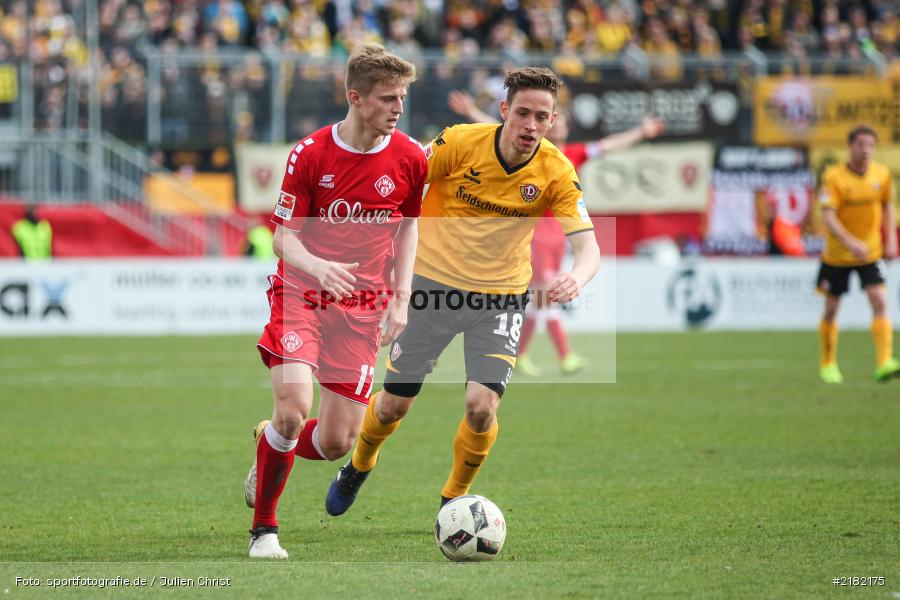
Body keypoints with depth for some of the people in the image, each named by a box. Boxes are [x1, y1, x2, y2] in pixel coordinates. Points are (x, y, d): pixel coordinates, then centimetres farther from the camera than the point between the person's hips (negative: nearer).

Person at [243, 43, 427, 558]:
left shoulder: (410, 158, -2)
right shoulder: (310, 154, -10)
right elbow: (285, 239, -7)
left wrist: (402, 298, 5)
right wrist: (318, 266, -29)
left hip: (363, 307, 3)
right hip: (302, 295, -3)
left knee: (335, 443, -2)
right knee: (295, 404, -23)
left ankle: (270, 445, 35)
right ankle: (264, 528, -3)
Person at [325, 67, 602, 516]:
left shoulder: (557, 173, -15)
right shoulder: (460, 143, -17)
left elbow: (587, 247, -20)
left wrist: (575, 277, -42)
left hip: (499, 297, 0)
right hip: (433, 283, 0)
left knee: (481, 406, -17)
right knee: (394, 404, 6)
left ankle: (453, 501, 10)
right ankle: (357, 469, 40)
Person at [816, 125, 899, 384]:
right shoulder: (834, 177, -16)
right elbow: (828, 217, -23)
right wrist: (851, 243, -36)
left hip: (871, 252, 2)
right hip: (837, 254, -2)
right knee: (831, 309, 8)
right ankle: (827, 364, 26)